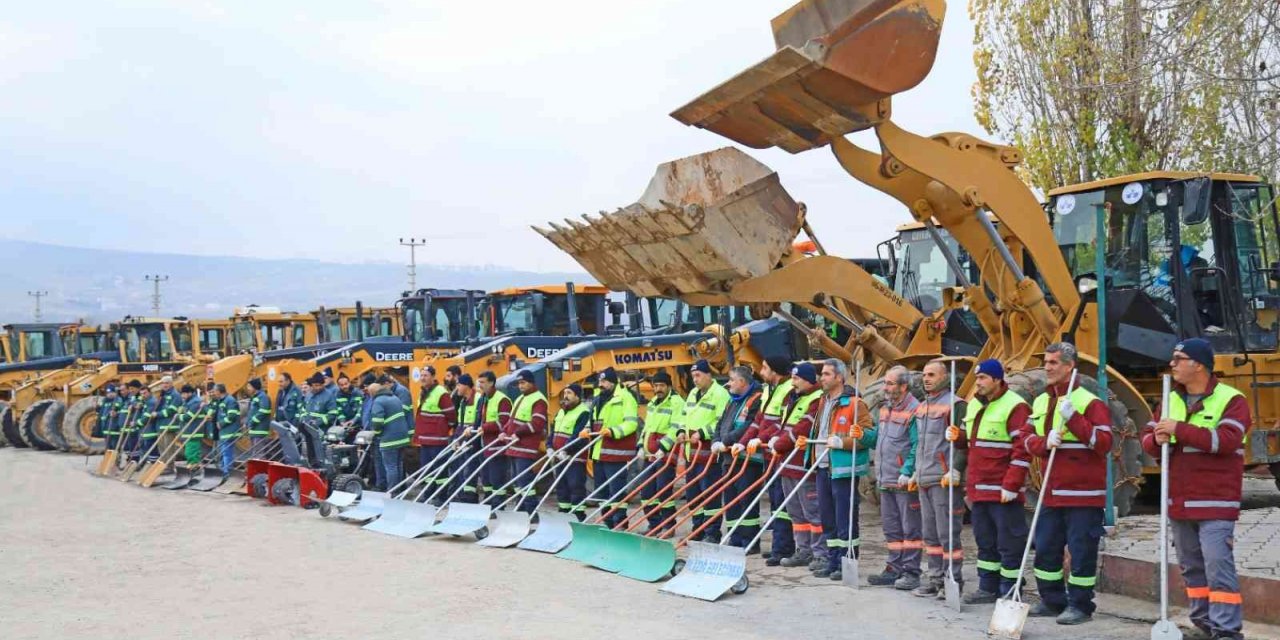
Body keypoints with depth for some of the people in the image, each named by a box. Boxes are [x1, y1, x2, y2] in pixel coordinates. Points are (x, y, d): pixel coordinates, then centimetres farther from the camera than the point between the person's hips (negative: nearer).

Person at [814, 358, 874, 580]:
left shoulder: (855, 403, -11)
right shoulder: (823, 402, 16)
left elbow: (870, 435, -17)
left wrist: (841, 442, -23)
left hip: (843, 469, -9)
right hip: (824, 468, 9)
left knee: (845, 519, -3)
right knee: (828, 518, 13)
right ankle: (833, 562, 22)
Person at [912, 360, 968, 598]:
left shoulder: (954, 405, -8)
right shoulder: (922, 407, 18)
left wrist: (955, 471, -20)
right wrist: (916, 472, 23)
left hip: (944, 480, -9)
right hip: (924, 480, 9)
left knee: (948, 534, -4)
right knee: (930, 533, 13)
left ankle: (953, 580, 4)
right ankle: (935, 578, 22)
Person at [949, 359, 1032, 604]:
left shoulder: (1015, 406, -12)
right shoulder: (974, 405, 14)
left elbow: (1023, 449, -17)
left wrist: (1011, 485, -20)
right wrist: (958, 436, 3)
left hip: (1003, 491, -8)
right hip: (978, 489, 8)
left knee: (1009, 543, 0)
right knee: (985, 541, 16)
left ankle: (1009, 594, 7)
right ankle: (988, 588, 26)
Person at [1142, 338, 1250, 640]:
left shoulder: (1231, 399, -7)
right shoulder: (1171, 400, 13)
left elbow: (1227, 440, -21)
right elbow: (1147, 439, 13)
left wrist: (1180, 430, -23)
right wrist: (1156, 439, -11)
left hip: (1215, 503, -7)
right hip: (1180, 501, 7)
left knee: (1218, 566, -12)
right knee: (1192, 567, 14)